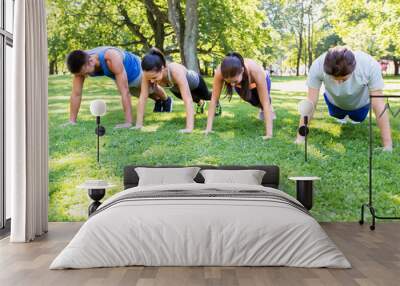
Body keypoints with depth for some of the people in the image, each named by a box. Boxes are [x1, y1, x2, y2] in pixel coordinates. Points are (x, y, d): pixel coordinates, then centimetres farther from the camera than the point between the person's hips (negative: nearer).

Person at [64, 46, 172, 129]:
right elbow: (76, 94, -25)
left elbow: (125, 92, -50)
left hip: (136, 70, -5)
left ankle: (166, 100, 61)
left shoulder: (111, 58, -50)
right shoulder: (81, 64, -33)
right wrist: (72, 120, -26)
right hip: (120, 77, 5)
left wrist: (128, 122, -50)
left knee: (151, 89, 28)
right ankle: (158, 101, 66)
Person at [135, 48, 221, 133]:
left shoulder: (176, 71, -50)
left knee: (206, 96, 29)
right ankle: (200, 103, 68)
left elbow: (188, 100, -53)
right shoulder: (149, 73, -39)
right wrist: (138, 124, -37)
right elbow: (143, 97, -34)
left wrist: (189, 128, -58)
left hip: (194, 82, -3)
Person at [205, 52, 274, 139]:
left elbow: (265, 102, -42)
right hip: (241, 85, 1)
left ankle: (269, 108, 26)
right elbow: (214, 99, -34)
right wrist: (209, 127, -39)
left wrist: (269, 133, -46)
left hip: (261, 81, -1)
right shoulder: (220, 72, -41)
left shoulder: (255, 70, -45)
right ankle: (262, 109, 27)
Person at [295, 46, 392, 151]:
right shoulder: (318, 66, -41)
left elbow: (379, 106, -40)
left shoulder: (371, 66, -43)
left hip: (360, 103, 0)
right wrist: (300, 138, -36)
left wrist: (388, 145, -40)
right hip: (334, 102, 1)